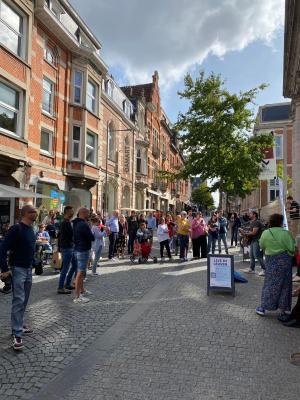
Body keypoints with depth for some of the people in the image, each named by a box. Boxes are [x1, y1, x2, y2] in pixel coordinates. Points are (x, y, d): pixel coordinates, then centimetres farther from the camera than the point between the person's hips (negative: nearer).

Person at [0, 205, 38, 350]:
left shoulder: (31, 229, 8)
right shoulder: (16, 229, -18)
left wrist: (33, 263, 13)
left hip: (28, 269, 8)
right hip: (18, 269, -8)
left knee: (24, 300, 15)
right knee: (18, 300, -7)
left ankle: (19, 325, 30)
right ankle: (17, 334, -2)